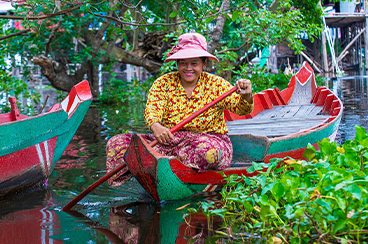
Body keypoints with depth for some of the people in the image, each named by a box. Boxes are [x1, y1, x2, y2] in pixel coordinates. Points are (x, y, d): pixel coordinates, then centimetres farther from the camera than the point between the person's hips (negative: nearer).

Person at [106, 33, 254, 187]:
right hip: (168, 140, 2)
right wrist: (155, 125, -36)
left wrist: (246, 97, -32)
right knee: (117, 143, -13)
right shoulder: (163, 83, 3)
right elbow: (152, 109, -12)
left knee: (208, 150, -41)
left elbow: (241, 109, -7)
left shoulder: (215, 85, 0)